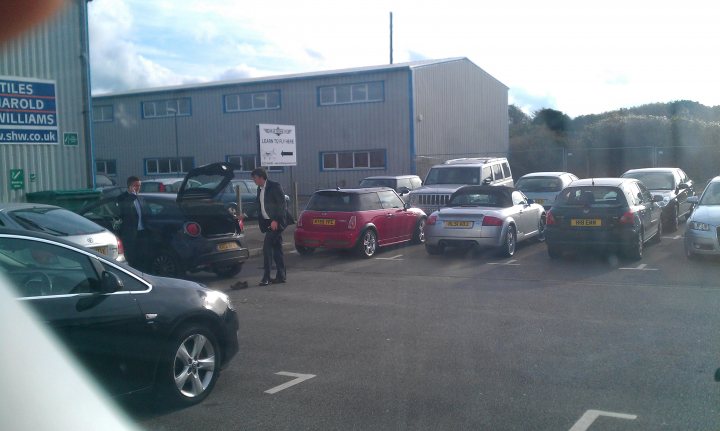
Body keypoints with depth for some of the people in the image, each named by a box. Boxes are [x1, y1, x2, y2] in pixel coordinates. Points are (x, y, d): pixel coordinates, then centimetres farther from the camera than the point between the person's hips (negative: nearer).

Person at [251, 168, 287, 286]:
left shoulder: (275, 186, -9)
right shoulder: (260, 189, 15)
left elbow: (282, 204, -14)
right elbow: (259, 206, 19)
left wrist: (276, 220, -19)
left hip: (276, 222, -8)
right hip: (268, 222, 8)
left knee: (267, 247, -14)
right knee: (276, 248, 10)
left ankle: (266, 277, -12)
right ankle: (281, 276, 15)